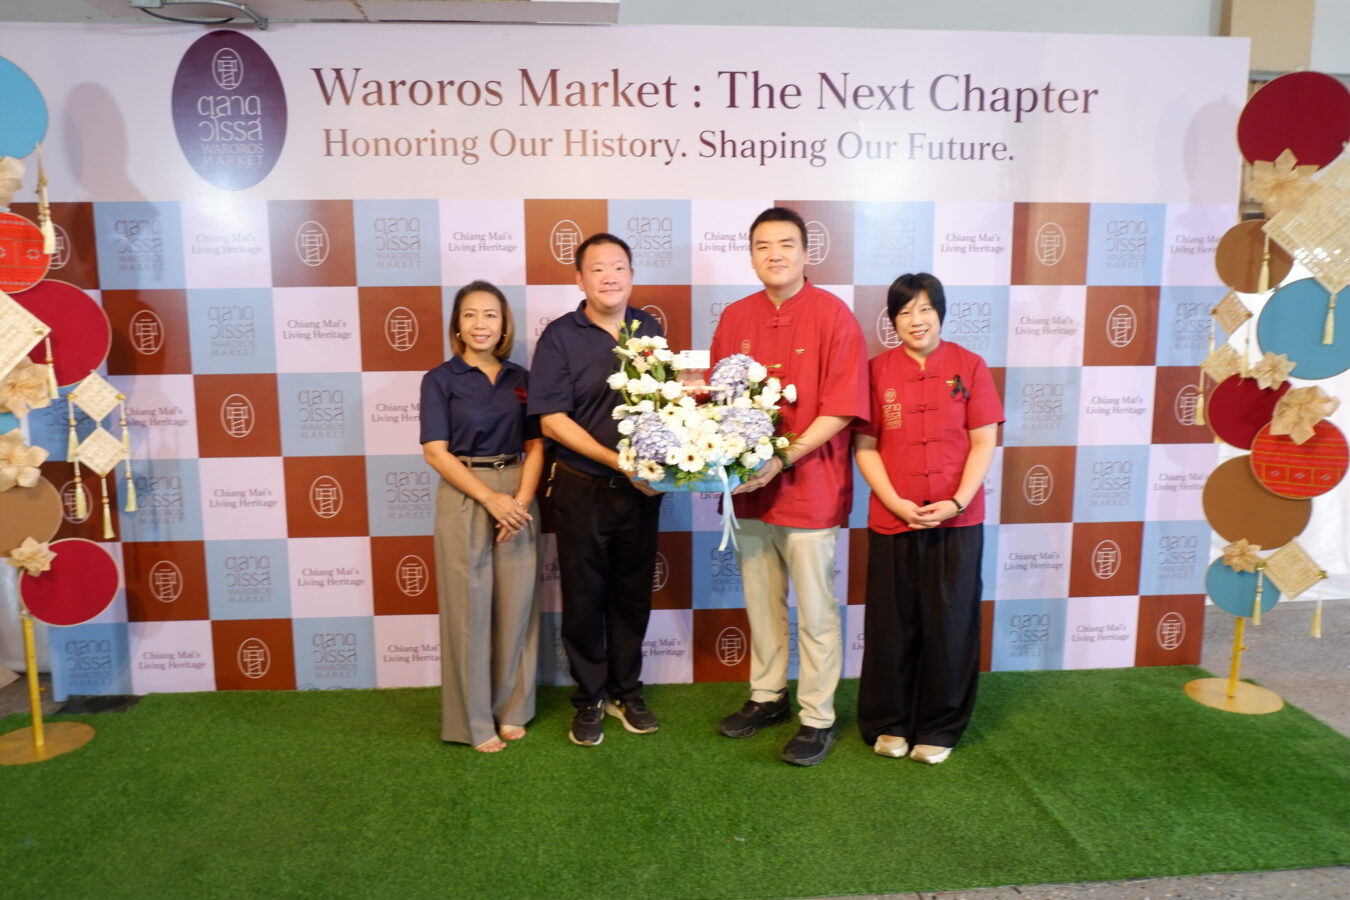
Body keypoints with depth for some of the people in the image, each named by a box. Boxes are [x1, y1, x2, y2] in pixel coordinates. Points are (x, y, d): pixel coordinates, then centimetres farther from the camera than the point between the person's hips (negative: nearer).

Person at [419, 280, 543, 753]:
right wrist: (490, 498, -16)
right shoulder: (440, 379, -1)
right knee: (469, 607, 2)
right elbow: (436, 451, -8)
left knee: (516, 604, 6)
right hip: (464, 497, -3)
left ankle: (511, 709, 22)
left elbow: (535, 446, 6)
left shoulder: (520, 378, 8)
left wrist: (521, 500, -10)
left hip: (518, 498, 3)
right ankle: (474, 719, 15)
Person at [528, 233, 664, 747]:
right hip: (583, 490, -3)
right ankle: (590, 699, 25)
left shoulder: (650, 330, 5)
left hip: (641, 489, 3)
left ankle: (626, 692, 30)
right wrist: (618, 461, -18)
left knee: (633, 593, 13)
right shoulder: (560, 337, -7)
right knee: (584, 597, 8)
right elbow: (552, 419, -12)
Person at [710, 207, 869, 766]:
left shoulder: (833, 315, -8)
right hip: (747, 486, 5)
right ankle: (767, 697, 34)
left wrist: (783, 459, -19)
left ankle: (817, 719, 21)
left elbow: (843, 408, -13)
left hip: (810, 487, -4)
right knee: (761, 604, 16)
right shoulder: (734, 319, 7)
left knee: (815, 612, 6)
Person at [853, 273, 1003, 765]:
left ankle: (939, 729, 23)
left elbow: (983, 443, 0)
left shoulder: (969, 366, 1)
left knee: (949, 626, 6)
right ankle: (888, 723, 25)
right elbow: (865, 446, 0)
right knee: (892, 625, 8)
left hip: (957, 520, 0)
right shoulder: (878, 369, 1)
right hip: (892, 519, 0)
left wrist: (956, 502, -12)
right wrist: (896, 502, -11)